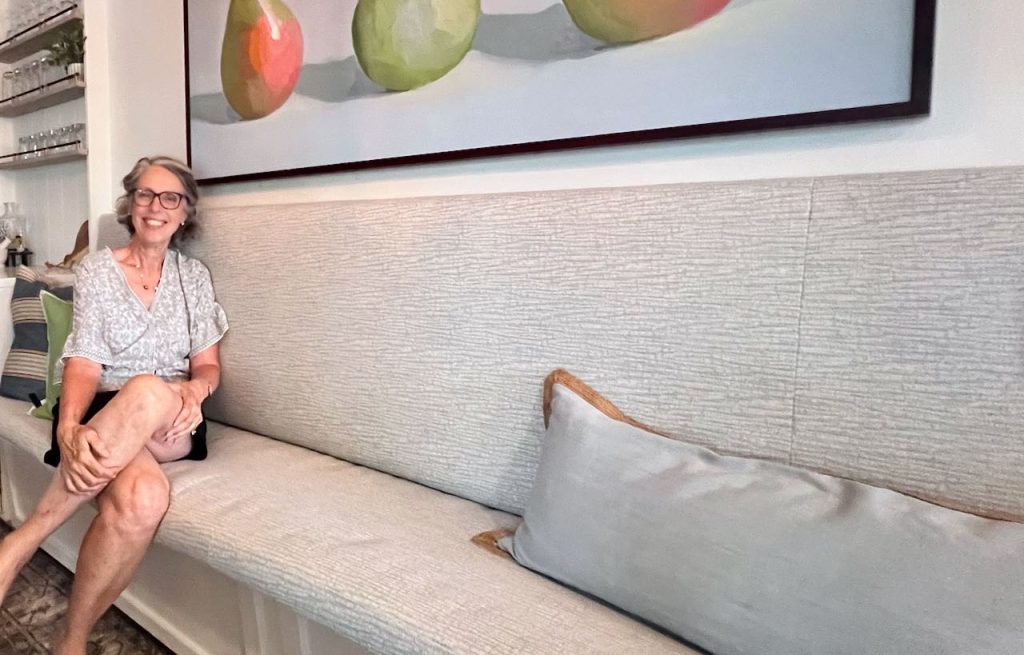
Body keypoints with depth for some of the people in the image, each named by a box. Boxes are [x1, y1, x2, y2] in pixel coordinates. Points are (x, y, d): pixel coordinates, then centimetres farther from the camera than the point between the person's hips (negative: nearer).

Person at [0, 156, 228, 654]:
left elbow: (208, 365, 9)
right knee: (141, 498, -39)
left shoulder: (194, 276, 13)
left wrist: (193, 392, -17)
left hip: (171, 424, 2)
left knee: (149, 393, -40)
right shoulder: (96, 269, 7)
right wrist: (68, 428, -25)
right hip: (103, 417, -1)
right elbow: (83, 362, -4)